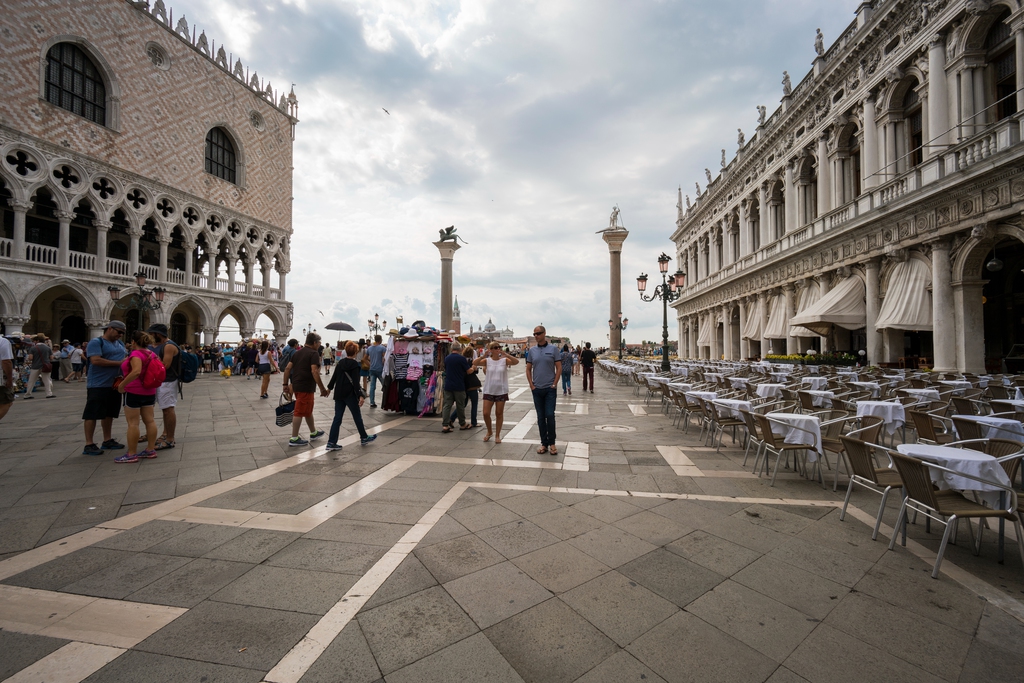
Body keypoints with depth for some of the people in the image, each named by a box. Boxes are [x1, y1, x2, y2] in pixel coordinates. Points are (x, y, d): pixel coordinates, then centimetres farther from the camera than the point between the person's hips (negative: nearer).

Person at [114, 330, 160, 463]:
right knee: (149, 420, 9)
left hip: (134, 391, -8)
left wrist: (122, 384, -23)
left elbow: (136, 371, -30)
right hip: (149, 391, 8)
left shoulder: (136, 354, -16)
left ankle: (131, 454, 2)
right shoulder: (151, 354, 9)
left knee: (132, 423, -3)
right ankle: (151, 450, 14)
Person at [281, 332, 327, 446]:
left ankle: (313, 433, 33)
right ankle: (294, 438, 6)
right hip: (306, 387, -8)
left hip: (296, 385, 9)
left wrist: (286, 385, 15)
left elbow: (287, 368, 10)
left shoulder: (298, 352, 13)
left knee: (308, 410, 20)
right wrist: (322, 388, -19)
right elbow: (314, 371, -21)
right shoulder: (314, 353, -11)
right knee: (300, 412, -1)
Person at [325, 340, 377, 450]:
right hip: (350, 394, -6)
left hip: (338, 394, 6)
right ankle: (364, 438, 24)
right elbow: (355, 382, -19)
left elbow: (334, 377, 14)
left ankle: (331, 442, 6)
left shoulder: (341, 363, 6)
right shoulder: (355, 364, -12)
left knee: (337, 418, 8)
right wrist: (360, 395, -22)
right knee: (357, 417, 9)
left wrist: (329, 387, 29)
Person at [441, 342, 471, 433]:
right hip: (459, 386, -4)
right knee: (460, 405, 8)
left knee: (446, 405, 4)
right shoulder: (462, 358, -11)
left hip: (448, 385, 4)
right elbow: (469, 371, -5)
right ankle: (462, 424, 20)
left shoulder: (447, 358, 5)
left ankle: (445, 425, -2)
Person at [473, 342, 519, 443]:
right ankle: (489, 432, 28)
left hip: (501, 391, 0)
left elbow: (516, 362, -20)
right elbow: (474, 363, -16)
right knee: (486, 413, 2)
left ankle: (497, 435, 23)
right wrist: (484, 355, -27)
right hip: (488, 391, 1)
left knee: (499, 414, 8)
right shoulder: (487, 360, -2)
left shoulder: (504, 360, -4)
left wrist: (505, 354, -30)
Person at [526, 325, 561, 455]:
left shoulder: (553, 349, -1)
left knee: (550, 415, -5)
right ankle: (544, 443, 17)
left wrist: (555, 384, -8)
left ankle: (552, 443, 10)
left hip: (550, 388, -3)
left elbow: (559, 368, -2)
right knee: (540, 417, 8)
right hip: (537, 389, 3)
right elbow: (528, 369, 9)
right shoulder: (532, 351, 7)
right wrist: (531, 385, 1)